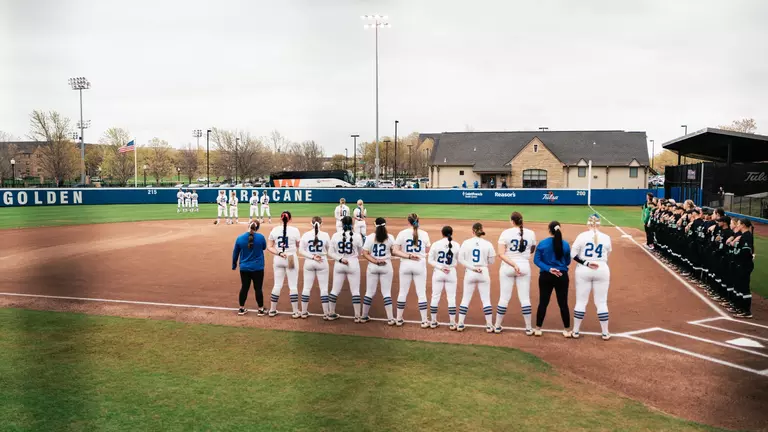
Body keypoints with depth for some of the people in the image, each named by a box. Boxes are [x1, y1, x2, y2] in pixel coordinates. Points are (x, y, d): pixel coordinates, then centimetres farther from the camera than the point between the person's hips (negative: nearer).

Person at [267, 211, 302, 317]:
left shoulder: (275, 230, 1)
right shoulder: (294, 230, -8)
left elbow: (269, 247, -1)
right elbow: (299, 246, -1)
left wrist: (279, 253, -10)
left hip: (278, 260, 3)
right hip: (291, 259, -3)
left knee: (277, 285, 13)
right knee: (293, 286, 3)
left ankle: (272, 310, 20)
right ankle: (295, 312, 6)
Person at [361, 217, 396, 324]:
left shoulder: (370, 237, -3)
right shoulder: (390, 238, -4)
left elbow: (364, 253, -9)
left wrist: (375, 261, -13)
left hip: (372, 267, 1)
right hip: (386, 266, -1)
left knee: (369, 292, 10)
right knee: (386, 292, 4)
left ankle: (364, 316, 19)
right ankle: (390, 319, 2)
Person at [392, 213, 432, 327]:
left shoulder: (402, 233, -3)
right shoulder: (424, 234, -1)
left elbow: (395, 251, -10)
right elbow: (428, 251, 8)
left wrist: (408, 256, -13)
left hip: (405, 265, 0)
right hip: (420, 265, 0)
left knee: (402, 292, 10)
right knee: (421, 293, 5)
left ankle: (399, 319, 19)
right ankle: (424, 321, 9)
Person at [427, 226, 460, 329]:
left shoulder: (436, 244, -4)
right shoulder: (456, 245, -4)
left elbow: (430, 260, -4)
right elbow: (459, 261, 2)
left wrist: (440, 267, -8)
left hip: (438, 273, 0)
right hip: (451, 272, 0)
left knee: (435, 297, 9)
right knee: (451, 298, 6)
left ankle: (433, 322, 15)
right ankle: (452, 323, 10)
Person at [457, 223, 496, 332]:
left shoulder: (466, 243, -4)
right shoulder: (488, 244, -5)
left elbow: (460, 259, -8)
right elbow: (491, 261, 0)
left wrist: (472, 267, -9)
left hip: (469, 273, 1)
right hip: (484, 273, 0)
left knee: (465, 299, 9)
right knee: (486, 299, 6)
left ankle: (460, 324, 10)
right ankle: (489, 326, 8)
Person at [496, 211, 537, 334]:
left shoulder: (506, 233, -7)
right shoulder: (530, 233, -1)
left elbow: (501, 254, -15)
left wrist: (513, 265, -18)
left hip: (507, 267, -1)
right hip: (524, 266, 1)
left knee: (504, 298, 6)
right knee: (525, 298, 7)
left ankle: (497, 326, 16)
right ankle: (528, 328, 12)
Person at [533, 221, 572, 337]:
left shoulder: (543, 243, -7)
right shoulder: (565, 245, -4)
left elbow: (536, 260, -10)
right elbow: (568, 262, 5)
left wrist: (548, 269, -13)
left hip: (545, 276, 0)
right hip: (562, 276, 0)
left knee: (543, 302, 8)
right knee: (563, 303, 9)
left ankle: (538, 329, 14)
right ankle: (567, 330, 17)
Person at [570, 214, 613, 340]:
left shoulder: (582, 236, -6)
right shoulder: (606, 238, -1)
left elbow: (573, 254, -7)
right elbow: (607, 256, 12)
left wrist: (586, 263, -8)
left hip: (583, 270, -1)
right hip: (602, 270, 1)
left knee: (581, 301, 7)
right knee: (601, 302, 9)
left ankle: (575, 331, 13)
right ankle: (605, 333, 16)